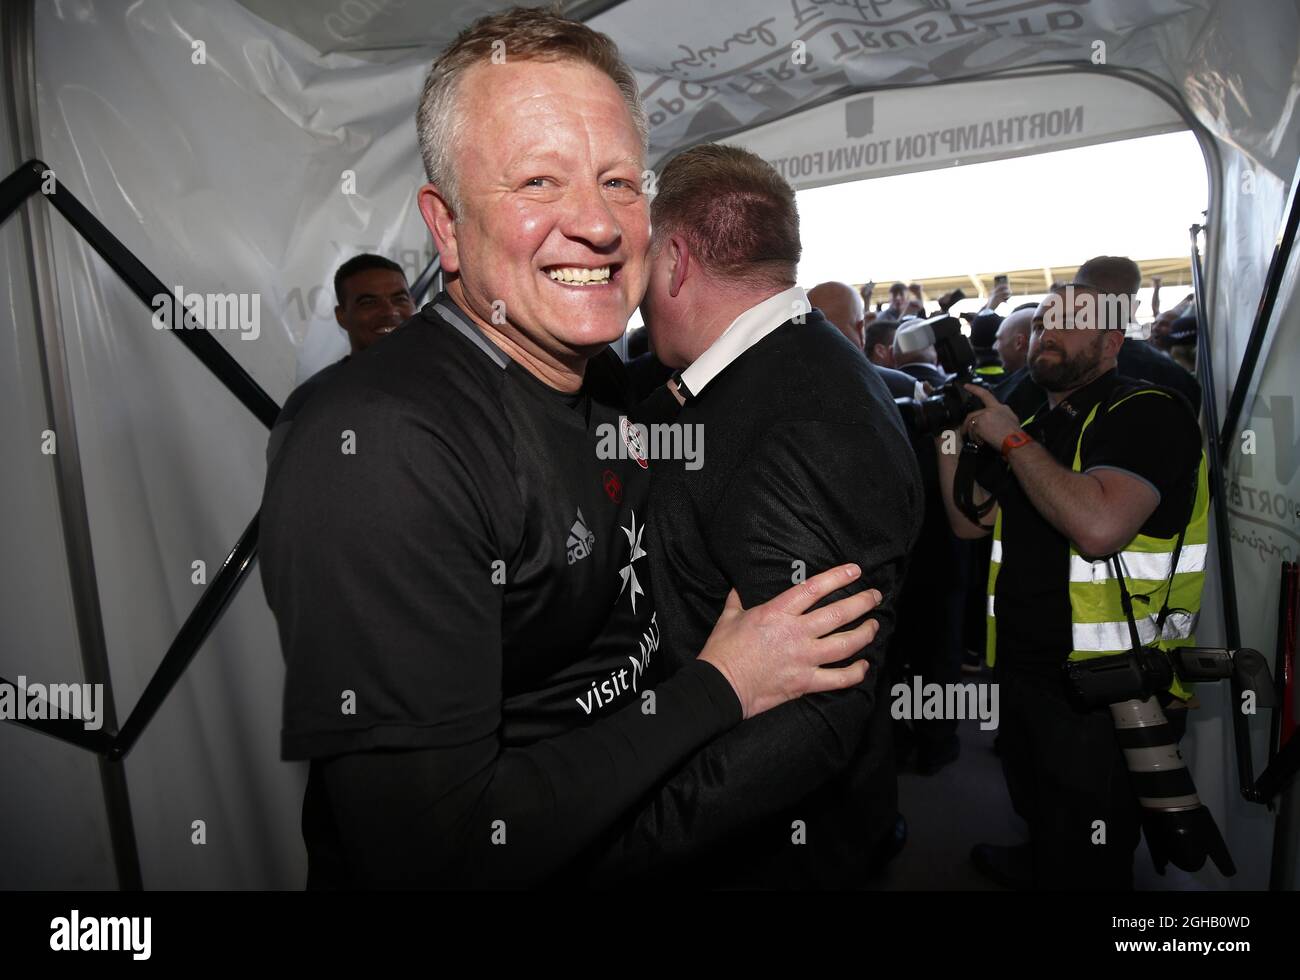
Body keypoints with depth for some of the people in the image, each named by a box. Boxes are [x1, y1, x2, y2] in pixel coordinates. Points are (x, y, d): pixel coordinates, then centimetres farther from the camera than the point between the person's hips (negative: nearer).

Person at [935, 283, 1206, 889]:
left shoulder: (1147, 413, -17)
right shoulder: (1034, 426, 10)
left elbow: (1100, 526, -34)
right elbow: (971, 522, 10)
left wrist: (1011, 440, -23)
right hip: (1020, 672, 8)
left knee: (1086, 866, 13)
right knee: (1042, 822, 30)